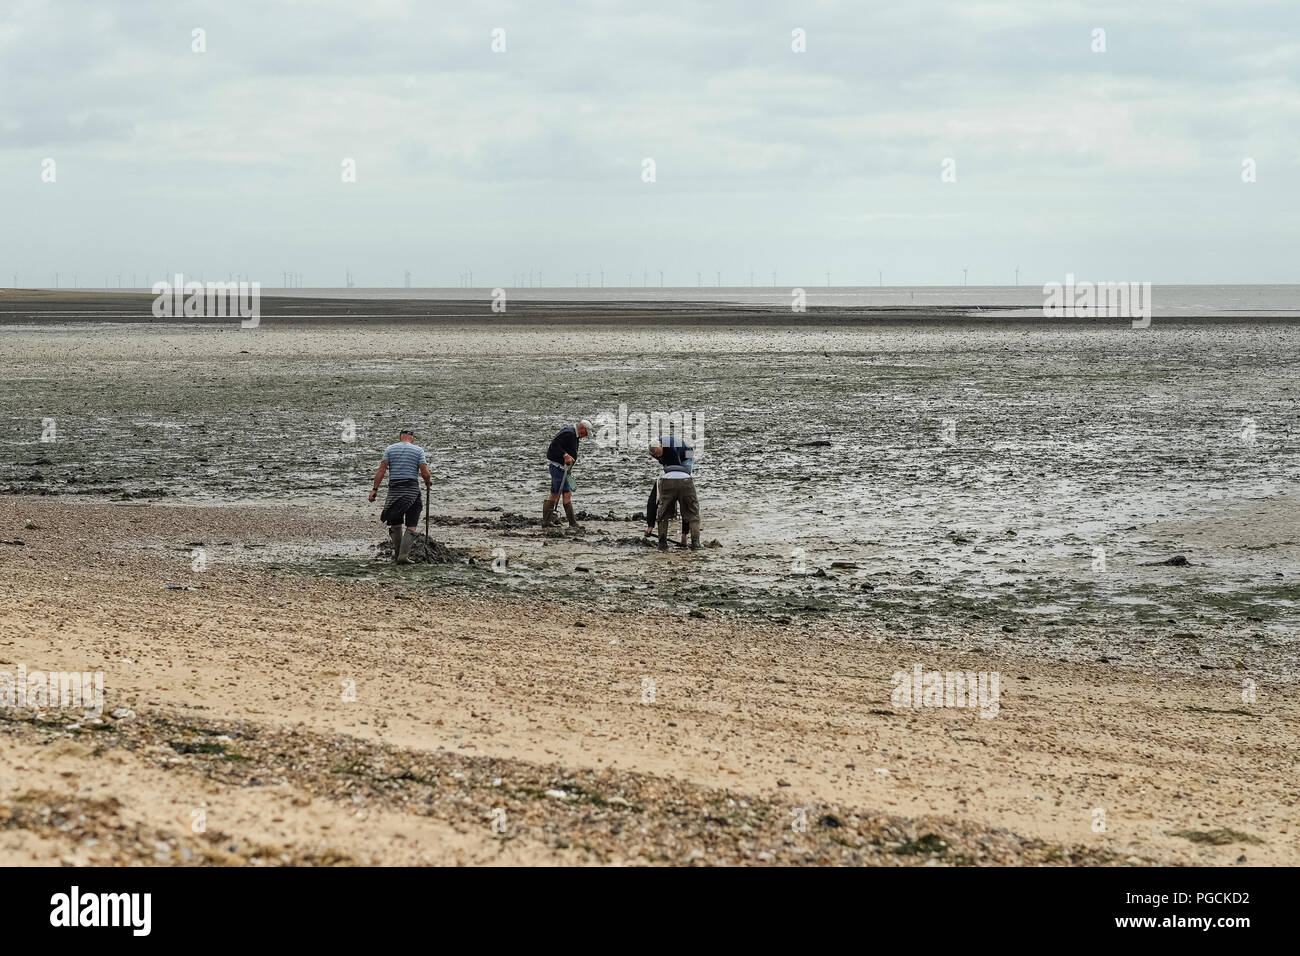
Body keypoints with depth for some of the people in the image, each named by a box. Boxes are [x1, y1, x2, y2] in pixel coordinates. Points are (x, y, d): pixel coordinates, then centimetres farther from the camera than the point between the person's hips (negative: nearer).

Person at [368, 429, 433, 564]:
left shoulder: (390, 449, 6)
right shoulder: (418, 450, 2)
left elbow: (381, 470, -3)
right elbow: (425, 473, -5)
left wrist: (375, 489, -3)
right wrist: (428, 482, 16)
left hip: (394, 490, 2)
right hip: (412, 490, -2)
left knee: (395, 524, 18)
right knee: (411, 526, 2)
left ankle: (397, 553, 24)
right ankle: (403, 555, -9)